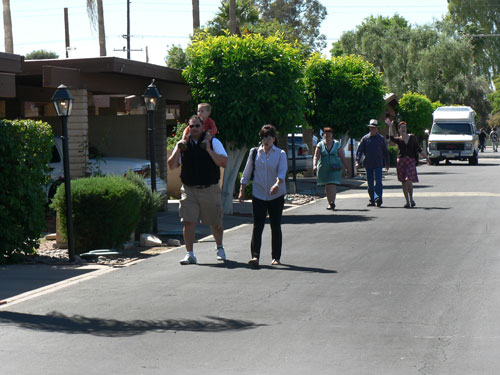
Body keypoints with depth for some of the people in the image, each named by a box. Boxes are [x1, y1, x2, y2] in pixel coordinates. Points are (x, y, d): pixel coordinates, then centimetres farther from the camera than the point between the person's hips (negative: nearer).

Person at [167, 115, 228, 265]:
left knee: (215, 223, 9)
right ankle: (189, 254, -2)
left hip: (210, 189, -1)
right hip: (189, 189, 1)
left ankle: (220, 248, 33)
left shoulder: (213, 142, 1)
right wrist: (177, 150, -9)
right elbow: (172, 166, 7)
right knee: (188, 222, -9)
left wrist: (209, 150, -20)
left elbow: (224, 163, -9)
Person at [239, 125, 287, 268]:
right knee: (257, 225, -10)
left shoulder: (280, 154, 0)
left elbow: (282, 172, -14)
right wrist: (242, 190, 8)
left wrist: (277, 184, -32)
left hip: (276, 195, 0)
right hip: (258, 194, 0)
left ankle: (276, 257, 17)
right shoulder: (254, 152, 5)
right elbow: (246, 173, 11)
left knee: (276, 226, 7)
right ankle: (255, 256, -14)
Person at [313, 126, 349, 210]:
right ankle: (330, 202, 20)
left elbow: (342, 157, 7)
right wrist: (314, 165, -21)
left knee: (332, 185, -15)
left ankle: (332, 202, -20)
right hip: (323, 168, 2)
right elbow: (316, 156, -4)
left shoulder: (337, 144, 4)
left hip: (334, 168, -2)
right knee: (327, 187, 7)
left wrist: (346, 168, 5)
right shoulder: (320, 145, 5)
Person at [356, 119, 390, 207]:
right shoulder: (365, 139, 4)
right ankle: (372, 200, 13)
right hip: (368, 164, 1)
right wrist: (357, 161, -11)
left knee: (378, 181, -13)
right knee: (370, 183, 5)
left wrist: (387, 163, 12)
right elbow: (359, 150, 1)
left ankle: (378, 198, -20)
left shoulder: (381, 139, 6)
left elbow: (385, 152, 13)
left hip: (378, 164, -1)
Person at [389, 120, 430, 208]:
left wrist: (426, 157, 13)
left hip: (411, 160, -1)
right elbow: (391, 138, -19)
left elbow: (419, 149, 14)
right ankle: (407, 202, 14)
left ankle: (411, 199, 5)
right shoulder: (398, 139, 5)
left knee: (409, 181, -15)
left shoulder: (412, 137, 8)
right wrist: (390, 127, -21)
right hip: (401, 161, 1)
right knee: (404, 182, 4)